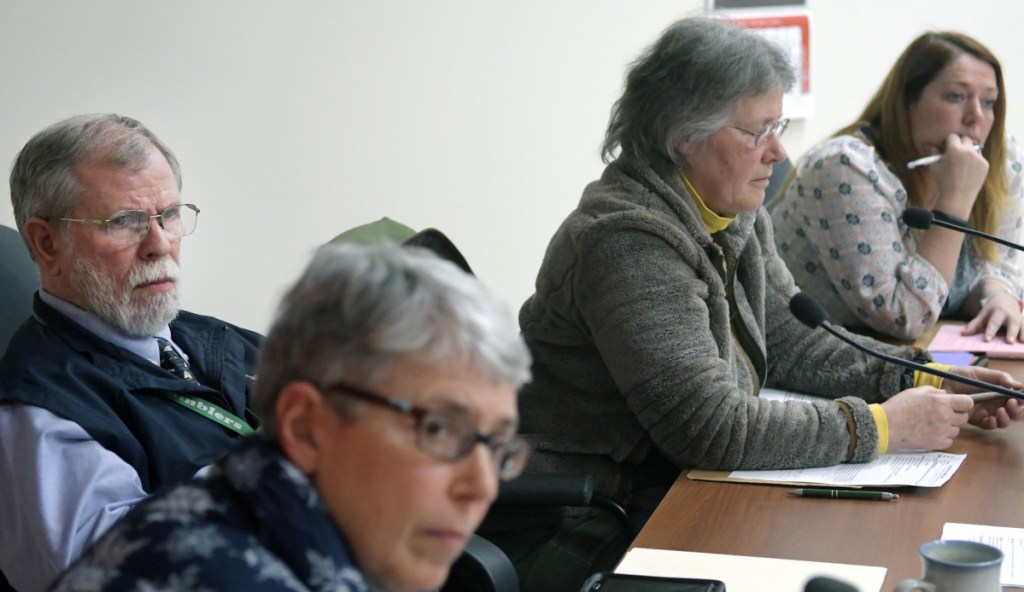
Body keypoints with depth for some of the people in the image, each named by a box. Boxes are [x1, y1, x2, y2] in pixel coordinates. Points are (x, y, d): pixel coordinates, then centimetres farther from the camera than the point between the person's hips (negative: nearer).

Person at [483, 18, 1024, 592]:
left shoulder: (741, 219, 6)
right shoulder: (628, 242, -23)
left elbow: (791, 340, 10)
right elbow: (711, 427, -27)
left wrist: (930, 382, -3)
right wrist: (881, 425, -22)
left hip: (673, 491, 8)